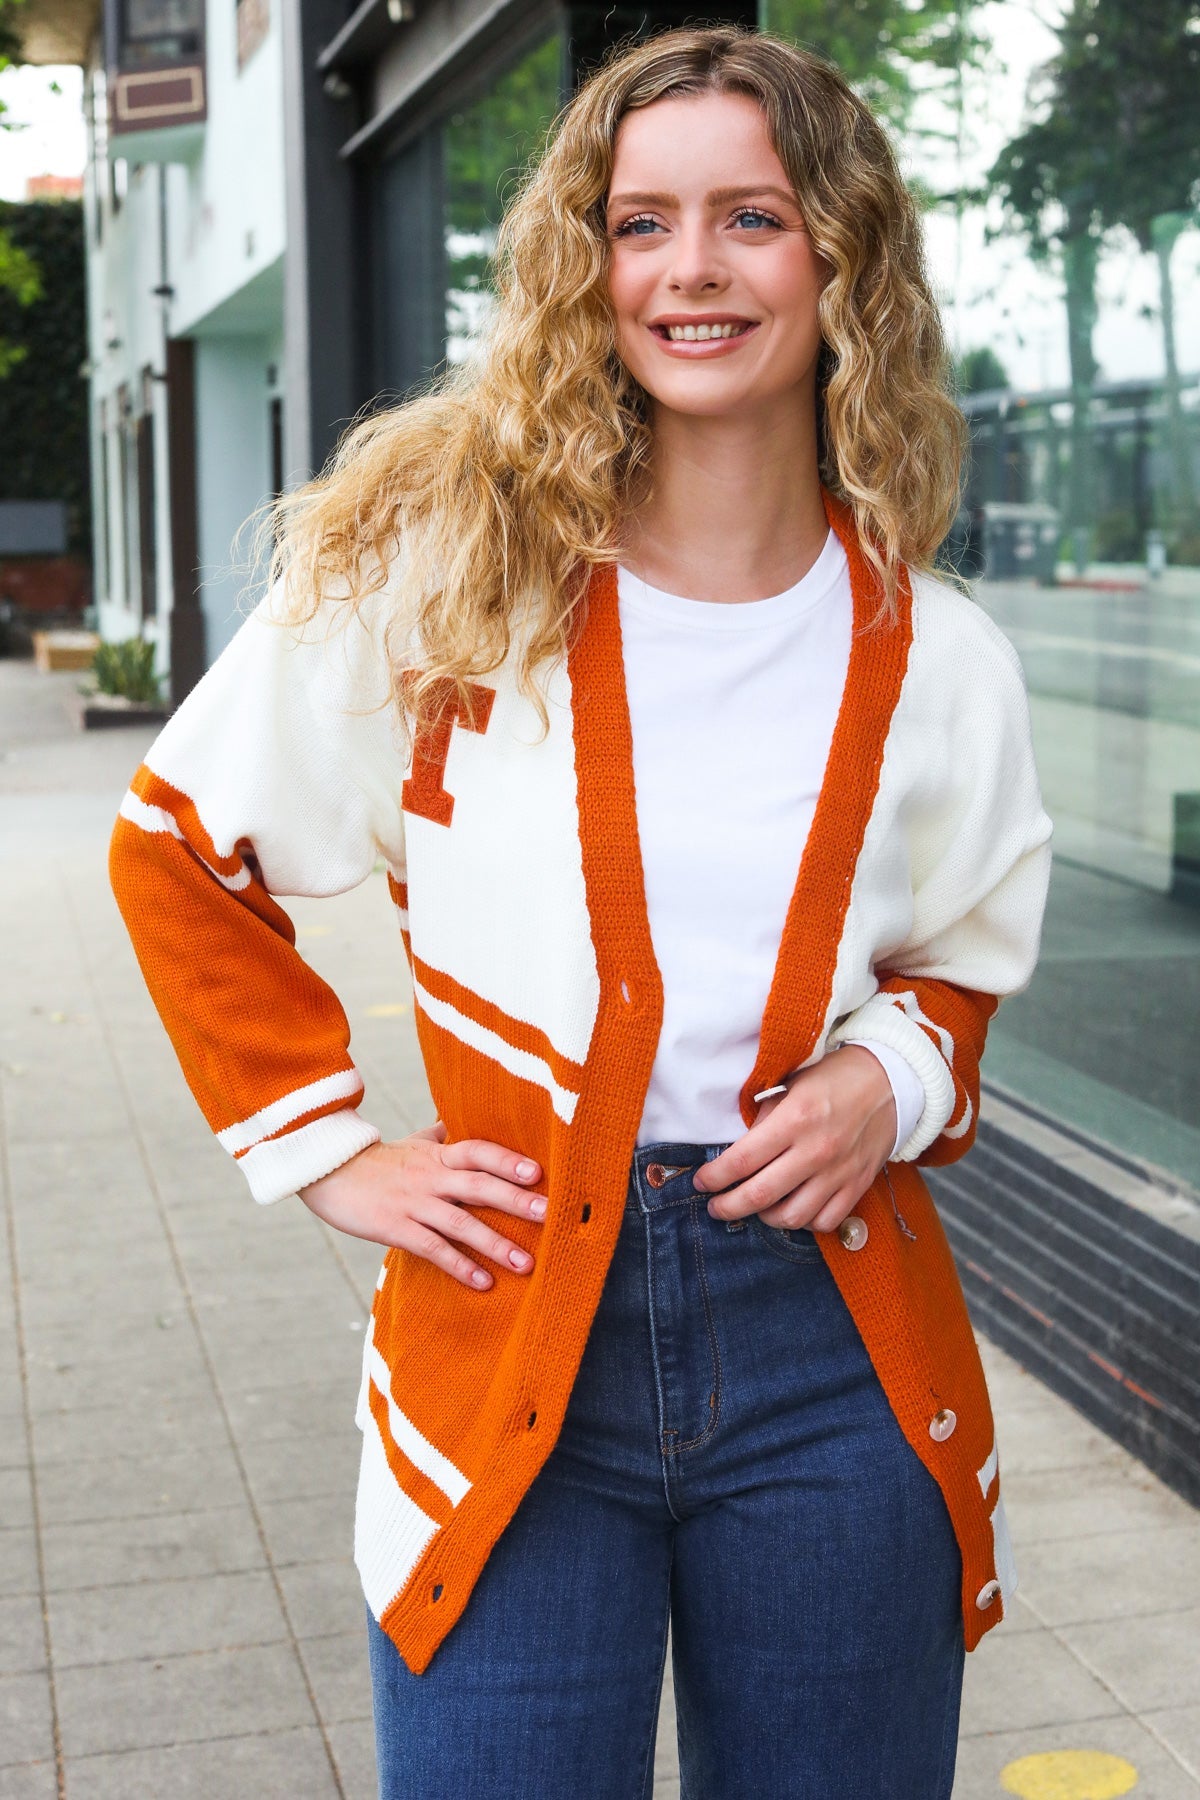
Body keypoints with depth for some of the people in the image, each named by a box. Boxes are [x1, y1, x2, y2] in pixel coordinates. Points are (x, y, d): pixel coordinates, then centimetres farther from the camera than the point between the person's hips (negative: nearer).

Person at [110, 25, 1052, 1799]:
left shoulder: (938, 660, 1)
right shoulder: (443, 566, -6)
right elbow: (175, 849, 5)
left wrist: (893, 1077, -5)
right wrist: (325, 1144, -1)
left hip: (834, 1335, 3)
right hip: (515, 1323, -2)